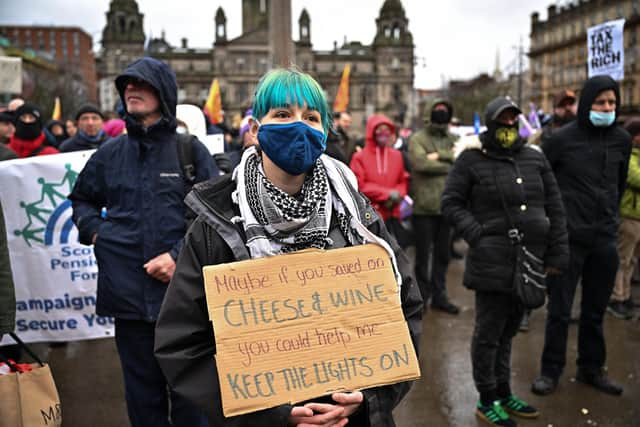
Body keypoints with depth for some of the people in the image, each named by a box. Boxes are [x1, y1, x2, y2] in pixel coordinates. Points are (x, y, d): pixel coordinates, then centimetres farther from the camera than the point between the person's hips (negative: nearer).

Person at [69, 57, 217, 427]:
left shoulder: (191, 150, 0)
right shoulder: (110, 153, 9)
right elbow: (81, 199, 24)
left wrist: (179, 255, -13)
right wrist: (94, 231, 6)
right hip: (128, 294, 3)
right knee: (142, 390, 14)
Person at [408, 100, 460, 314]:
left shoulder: (452, 139, 12)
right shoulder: (417, 139, -2)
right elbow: (421, 163, -19)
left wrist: (440, 155, -16)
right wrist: (450, 164, -8)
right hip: (424, 206, -5)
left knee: (443, 254, 14)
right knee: (423, 255, 5)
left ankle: (439, 295, 26)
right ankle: (422, 295, 19)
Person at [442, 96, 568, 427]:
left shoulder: (534, 158, 10)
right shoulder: (472, 159, -3)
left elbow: (554, 207, 11)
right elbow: (451, 203, -2)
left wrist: (557, 253, 6)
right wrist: (477, 233, -13)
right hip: (493, 261, -5)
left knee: (508, 329, 17)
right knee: (489, 332, 4)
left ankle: (504, 393, 32)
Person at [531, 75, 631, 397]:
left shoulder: (622, 139, 6)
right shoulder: (563, 138, -7)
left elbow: (620, 182, 18)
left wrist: (610, 213, 16)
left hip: (605, 238, 4)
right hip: (568, 237, -4)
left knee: (595, 310, 14)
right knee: (559, 310, 3)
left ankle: (591, 368, 29)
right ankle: (551, 371, 16)